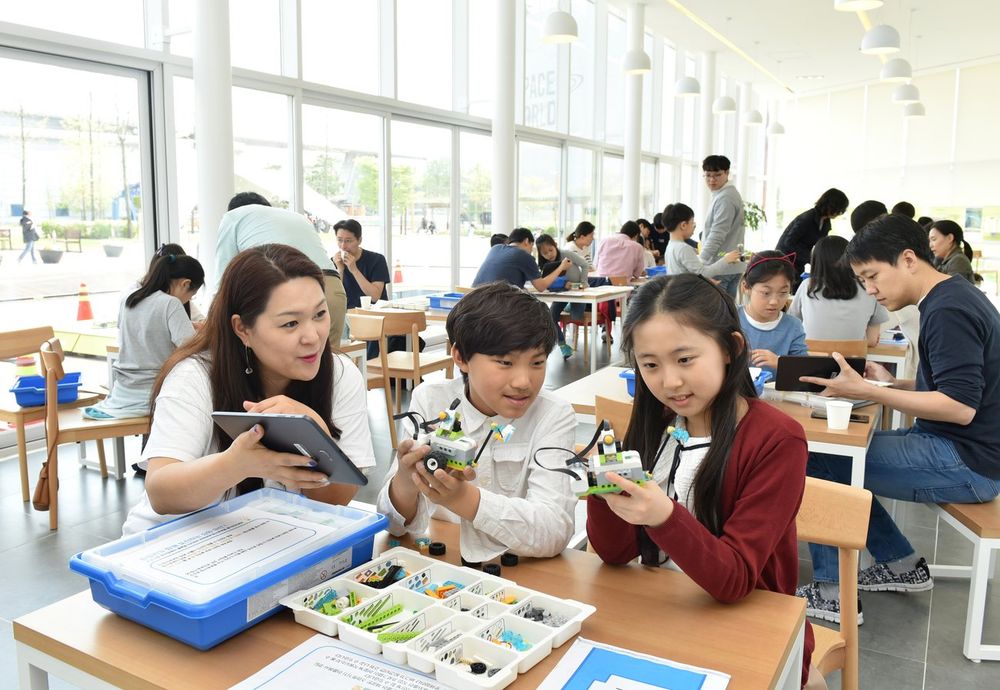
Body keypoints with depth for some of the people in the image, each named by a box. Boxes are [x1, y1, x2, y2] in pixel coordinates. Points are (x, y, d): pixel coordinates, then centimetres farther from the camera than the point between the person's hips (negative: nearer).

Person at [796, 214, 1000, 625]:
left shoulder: (947, 311, -20)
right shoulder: (953, 298, 11)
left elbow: (961, 407, -26)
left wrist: (865, 391, -26)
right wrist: (892, 384, 7)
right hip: (961, 451, 10)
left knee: (820, 461, -12)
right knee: (837, 452, 13)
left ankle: (834, 592, -2)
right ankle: (902, 564, 19)